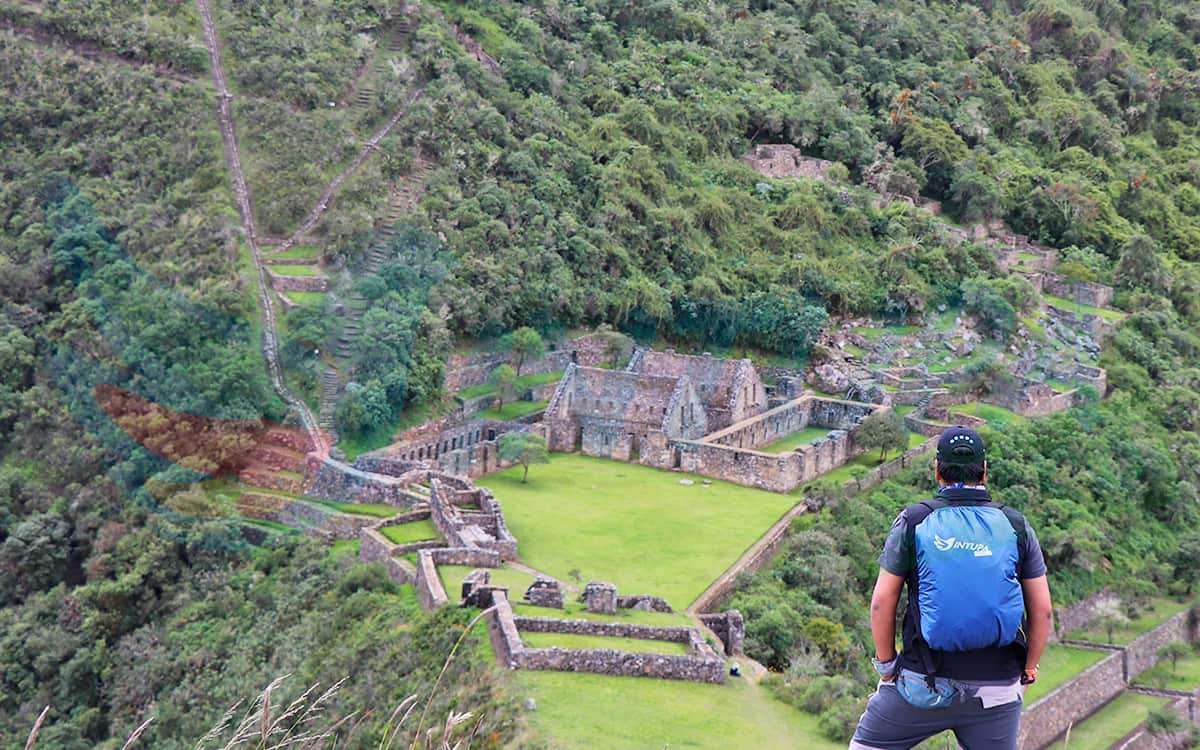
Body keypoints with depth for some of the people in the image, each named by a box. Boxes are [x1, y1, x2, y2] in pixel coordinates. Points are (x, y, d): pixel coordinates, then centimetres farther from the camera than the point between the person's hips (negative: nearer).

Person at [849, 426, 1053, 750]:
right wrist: (1028, 670, 16)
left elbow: (882, 603, -4)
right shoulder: (1016, 526, 1)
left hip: (922, 684, -1)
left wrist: (886, 664, 8)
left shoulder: (914, 521, -3)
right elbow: (1041, 610, 4)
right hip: (998, 685, 2)